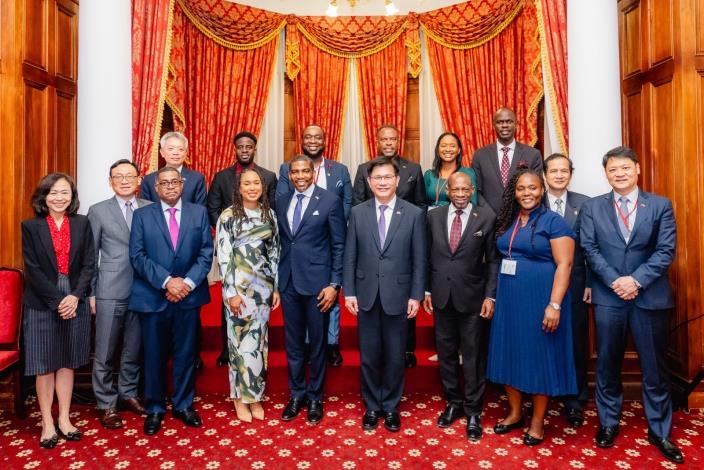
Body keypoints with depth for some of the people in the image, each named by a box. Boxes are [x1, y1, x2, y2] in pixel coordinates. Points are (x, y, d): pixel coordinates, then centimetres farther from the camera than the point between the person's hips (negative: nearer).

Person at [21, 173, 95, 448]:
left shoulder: (82, 224, 4)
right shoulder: (31, 226, 0)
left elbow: (89, 264, 0)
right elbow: (33, 269, -6)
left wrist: (75, 296, -12)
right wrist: (57, 300, -14)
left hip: (74, 302, 2)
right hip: (41, 305, -1)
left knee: (67, 362, 10)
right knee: (45, 365, 7)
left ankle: (64, 418, 22)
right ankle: (47, 423, 19)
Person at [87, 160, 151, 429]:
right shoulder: (98, 211, 2)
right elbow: (90, 257, 2)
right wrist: (90, 293, -1)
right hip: (110, 292, -2)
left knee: (134, 349, 13)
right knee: (105, 353, 6)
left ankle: (128, 394, 31)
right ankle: (107, 405, 22)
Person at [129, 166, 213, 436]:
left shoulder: (199, 213, 7)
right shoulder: (142, 215, 4)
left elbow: (206, 252, 1)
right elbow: (137, 256, -5)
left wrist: (188, 282, -11)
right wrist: (167, 281, -15)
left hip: (189, 295, 1)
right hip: (153, 296, -1)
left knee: (186, 353, 10)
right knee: (154, 355, 9)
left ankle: (183, 404, 27)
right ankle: (154, 408, 26)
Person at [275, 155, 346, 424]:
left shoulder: (330, 201, -5)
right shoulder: (282, 203, 10)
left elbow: (339, 246, -5)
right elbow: (280, 243, 12)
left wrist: (334, 284, -10)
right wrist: (276, 281, 9)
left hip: (317, 283, -4)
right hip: (288, 283, 4)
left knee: (317, 342, 9)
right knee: (293, 343, 13)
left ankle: (315, 397, 27)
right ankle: (297, 395, 31)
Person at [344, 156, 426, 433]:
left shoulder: (414, 214, -2)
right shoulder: (357, 213, 3)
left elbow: (419, 260, -2)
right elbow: (350, 257, 3)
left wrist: (416, 295, -5)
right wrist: (349, 292, -1)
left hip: (398, 296, -1)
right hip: (366, 296, 1)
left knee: (395, 356, 10)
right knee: (369, 356, 11)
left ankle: (391, 407, 30)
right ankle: (372, 406, 30)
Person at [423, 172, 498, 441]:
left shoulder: (486, 218, -4)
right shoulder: (434, 216, 3)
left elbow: (493, 260, -2)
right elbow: (427, 256, 7)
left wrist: (490, 296, -7)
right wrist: (426, 290, 5)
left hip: (472, 297, -2)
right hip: (441, 296, 3)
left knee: (473, 355, 6)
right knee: (446, 353, 13)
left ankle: (473, 411, 22)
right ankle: (453, 403, 31)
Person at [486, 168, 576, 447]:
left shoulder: (553, 221, -7)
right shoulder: (507, 221, 9)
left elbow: (564, 265, -13)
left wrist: (554, 305, -21)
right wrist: (494, 295, 7)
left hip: (539, 300, -6)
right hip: (508, 298, 6)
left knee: (539, 356, 6)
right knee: (510, 353, 13)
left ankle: (537, 421, 22)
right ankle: (514, 413, 30)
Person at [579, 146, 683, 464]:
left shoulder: (661, 206, 4)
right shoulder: (592, 208, 5)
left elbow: (666, 251, -4)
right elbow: (590, 249, -3)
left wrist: (636, 280, -15)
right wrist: (615, 280, -14)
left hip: (650, 296, 0)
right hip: (608, 297, 0)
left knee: (655, 369, 10)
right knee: (607, 366, 11)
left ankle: (659, 432, 26)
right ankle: (608, 423, 27)